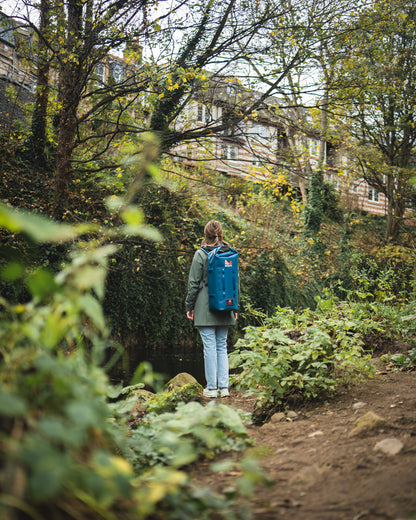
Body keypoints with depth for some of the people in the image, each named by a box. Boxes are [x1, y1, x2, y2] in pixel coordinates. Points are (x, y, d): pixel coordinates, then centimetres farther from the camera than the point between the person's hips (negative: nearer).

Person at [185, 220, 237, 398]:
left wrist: (189, 306, 3)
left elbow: (194, 283, -6)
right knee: (222, 346, 10)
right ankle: (224, 387, 8)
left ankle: (211, 388, 2)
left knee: (209, 346, -1)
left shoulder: (201, 254, -7)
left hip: (205, 307, -4)